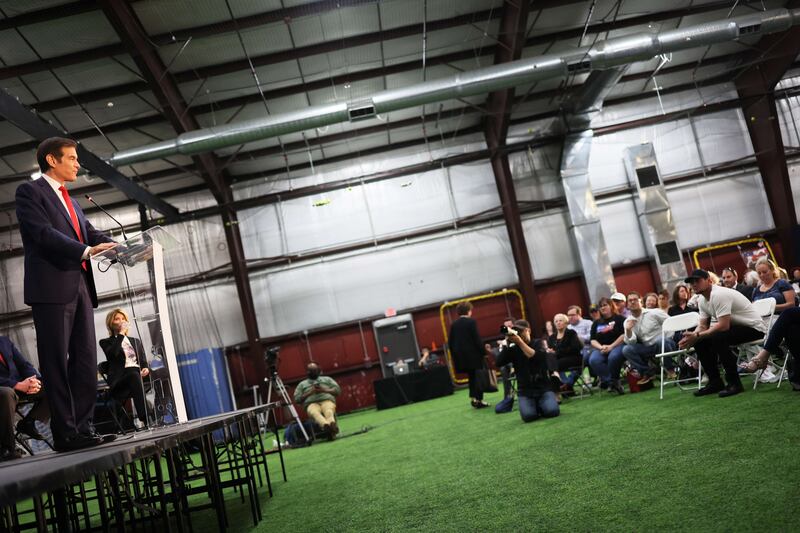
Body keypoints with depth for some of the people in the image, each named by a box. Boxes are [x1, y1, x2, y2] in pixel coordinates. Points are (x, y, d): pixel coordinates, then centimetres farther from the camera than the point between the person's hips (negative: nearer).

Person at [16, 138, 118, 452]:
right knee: (57, 363, -4)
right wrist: (87, 250, -24)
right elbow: (43, 233, -14)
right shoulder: (30, 191, 0)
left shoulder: (71, 202, 25)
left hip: (80, 287, 8)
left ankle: (82, 428, 9)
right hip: (52, 288, -8)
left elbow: (92, 234, 16)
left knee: (86, 361, 5)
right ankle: (65, 434, -1)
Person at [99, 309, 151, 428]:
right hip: (120, 377, -3)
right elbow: (113, 353, -5)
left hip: (138, 373, 3)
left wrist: (146, 369, -3)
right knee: (134, 375, -40)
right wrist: (121, 333, 2)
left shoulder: (136, 341, 32)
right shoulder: (106, 342, 19)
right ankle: (145, 421, -51)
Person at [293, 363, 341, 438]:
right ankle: (325, 425, -70)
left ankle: (332, 423, -72)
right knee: (314, 412, -40)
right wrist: (310, 392, 1)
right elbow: (297, 399, 15)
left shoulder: (327, 379, 30)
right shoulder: (302, 384, 29)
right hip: (311, 403, -1)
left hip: (327, 400, 1)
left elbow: (337, 390, 16)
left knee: (328, 411, -39)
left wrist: (324, 390, 0)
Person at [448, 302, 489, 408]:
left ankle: (473, 398, 13)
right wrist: (483, 351, -7)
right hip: (473, 354, -5)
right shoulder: (471, 322, -10)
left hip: (460, 356, 5)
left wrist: (455, 355, 15)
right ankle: (479, 400, 5)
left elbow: (450, 342, 8)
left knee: (471, 377, 18)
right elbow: (477, 339, -14)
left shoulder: (453, 324, 6)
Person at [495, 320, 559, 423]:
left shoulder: (539, 344, 3)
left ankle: (541, 405, 9)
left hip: (543, 388, 0)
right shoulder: (513, 349, 4)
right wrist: (506, 343, -18)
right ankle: (536, 407, 9)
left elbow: (537, 357, -19)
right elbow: (499, 362, -10)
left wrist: (520, 341, -24)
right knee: (528, 416, -26)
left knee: (552, 411, -26)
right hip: (525, 391, 0)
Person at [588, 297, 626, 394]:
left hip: (617, 346, -3)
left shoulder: (619, 319, 8)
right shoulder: (596, 323, 19)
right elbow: (593, 341, 13)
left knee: (613, 357, -38)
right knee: (593, 360, -30)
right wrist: (601, 347, -9)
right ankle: (611, 382, -23)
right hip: (600, 348, 3)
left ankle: (614, 381, -13)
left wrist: (611, 346, -13)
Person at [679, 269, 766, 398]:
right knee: (700, 341, -1)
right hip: (734, 327, 10)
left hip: (754, 327, -10)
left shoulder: (719, 295, -25)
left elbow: (723, 326, -31)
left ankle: (734, 383, -22)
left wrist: (697, 336, -29)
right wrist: (691, 337, -16)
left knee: (717, 338, -33)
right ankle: (715, 382, 6)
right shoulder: (702, 299, 4)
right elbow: (702, 326, 5)